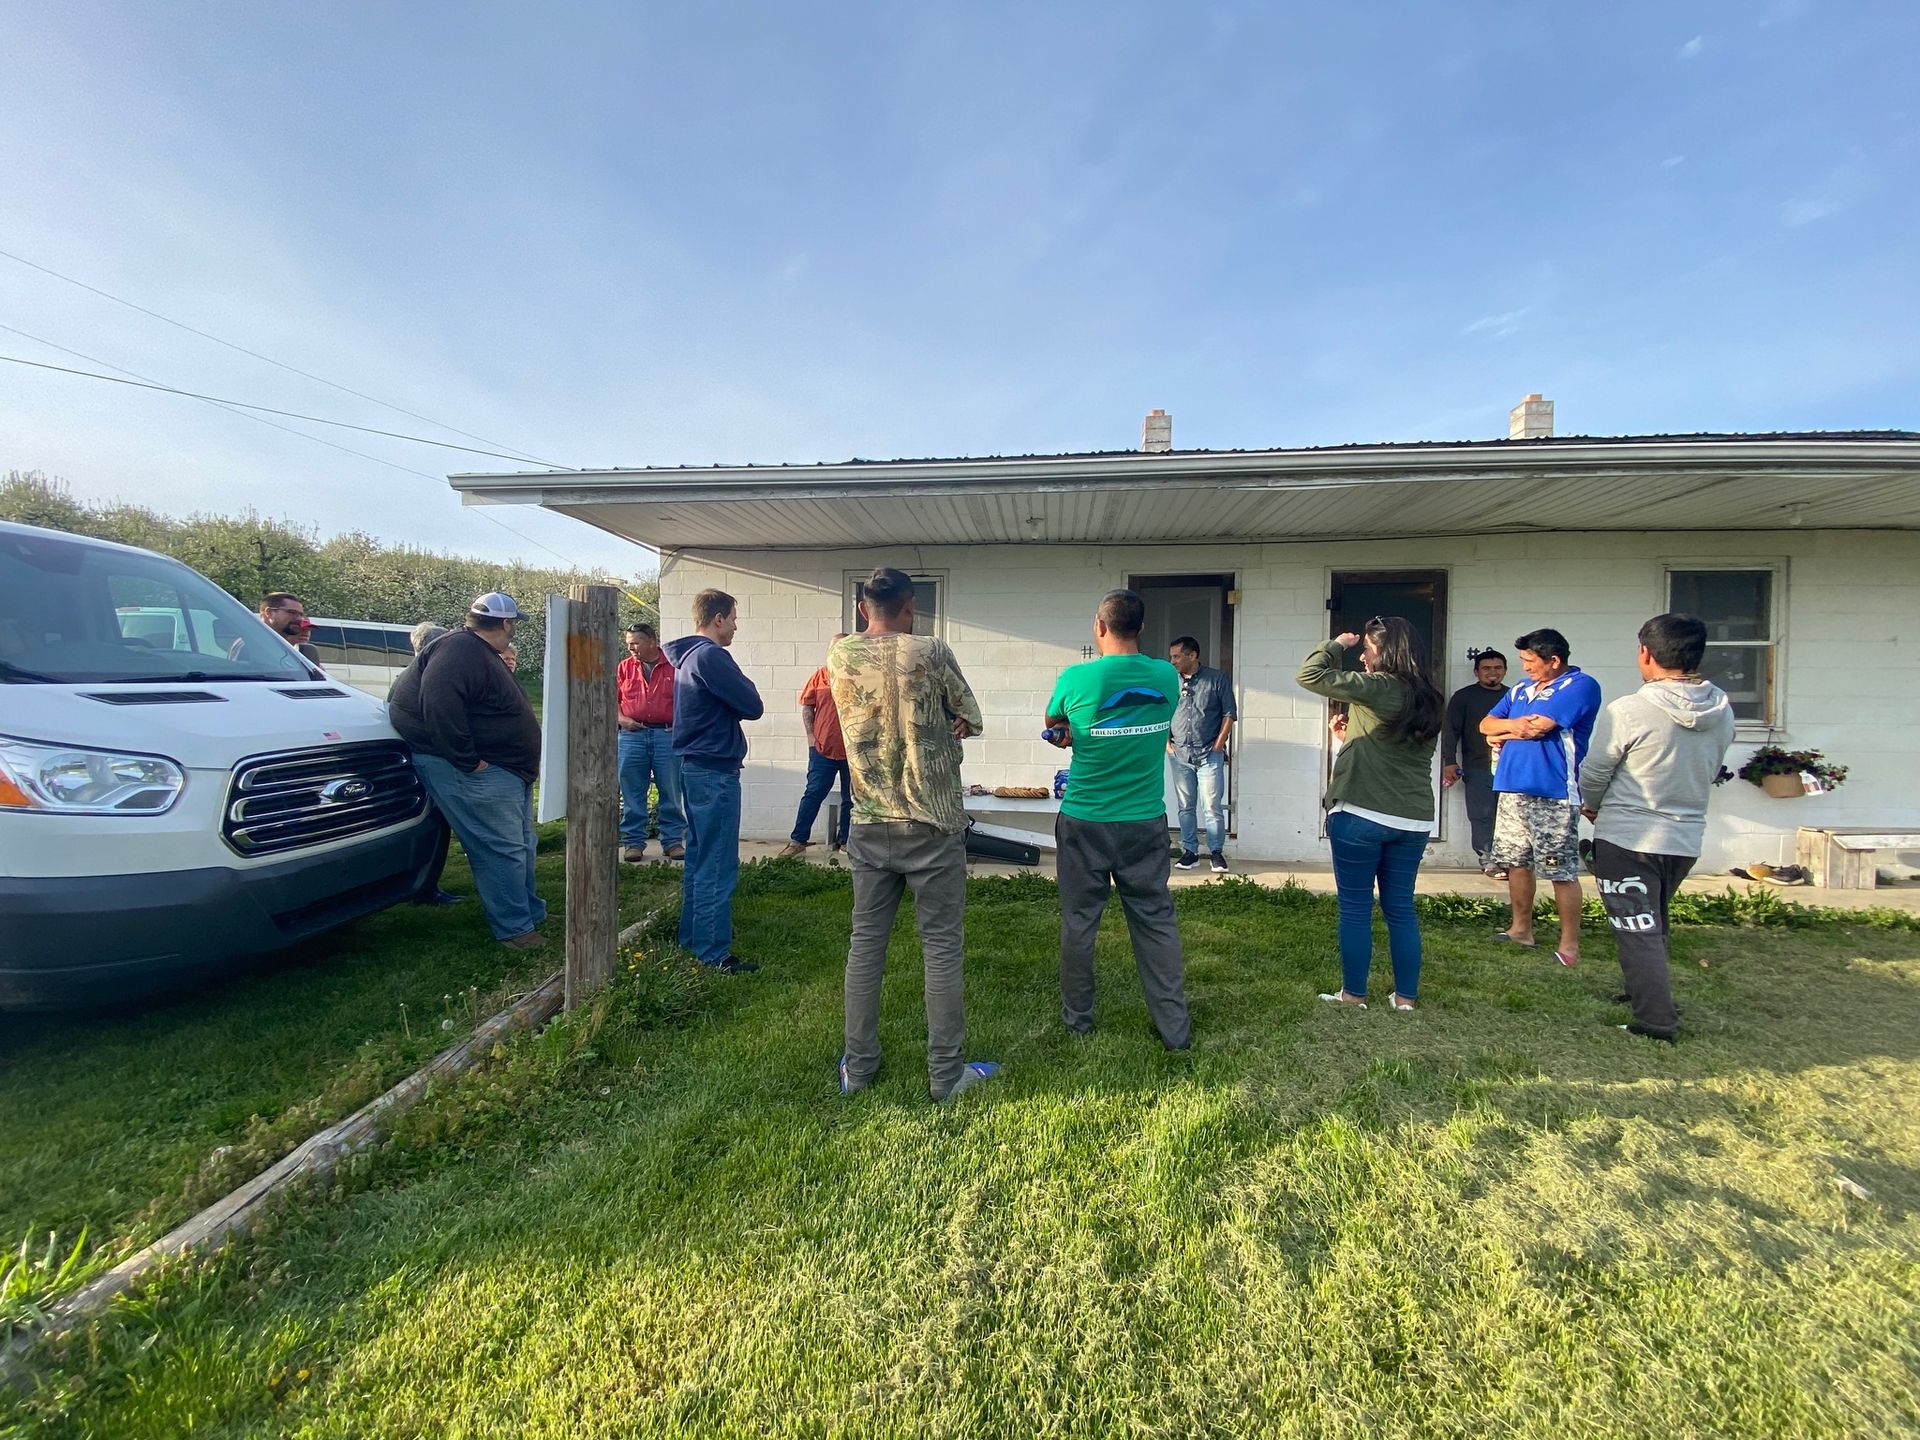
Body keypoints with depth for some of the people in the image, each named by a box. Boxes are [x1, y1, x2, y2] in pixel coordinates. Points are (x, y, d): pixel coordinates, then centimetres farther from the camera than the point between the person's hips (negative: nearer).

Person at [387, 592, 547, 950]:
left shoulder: (482, 654, 18)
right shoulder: (461, 650, -16)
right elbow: (438, 702, -30)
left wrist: (528, 761, 19)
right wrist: (468, 760, -26)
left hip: (508, 771, 11)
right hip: (477, 773, -11)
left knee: (520, 846, 16)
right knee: (502, 850, -7)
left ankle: (532, 914, 27)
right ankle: (514, 929, 1)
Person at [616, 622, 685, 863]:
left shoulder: (674, 666, 3)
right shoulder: (623, 668, 10)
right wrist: (621, 719, -4)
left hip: (668, 735, -2)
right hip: (632, 735, 2)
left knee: (671, 793, 3)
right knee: (632, 794, 6)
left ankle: (673, 841, 13)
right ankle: (633, 842, 16)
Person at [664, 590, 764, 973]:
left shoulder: (686, 655, 14)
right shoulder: (710, 656, -17)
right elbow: (753, 707, -16)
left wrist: (734, 698, -1)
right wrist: (742, 684, 1)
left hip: (694, 766, 10)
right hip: (715, 770, -10)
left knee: (699, 857, 19)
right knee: (718, 866, -4)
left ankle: (693, 935, 30)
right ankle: (713, 952, 3)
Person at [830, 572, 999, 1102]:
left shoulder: (839, 656, -1)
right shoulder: (931, 652, -12)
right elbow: (971, 721, -1)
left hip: (869, 827, 4)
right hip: (933, 826, -4)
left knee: (866, 942, 14)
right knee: (942, 947, 7)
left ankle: (857, 1066, 26)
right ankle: (946, 1073, 18)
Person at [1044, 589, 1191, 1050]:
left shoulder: (1076, 678, -13)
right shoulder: (1167, 677, -3)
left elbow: (1054, 726, 6)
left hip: (1085, 823, -2)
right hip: (1146, 822, 3)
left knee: (1079, 921, 12)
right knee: (1156, 921, 12)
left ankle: (1078, 1018, 27)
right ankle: (1174, 1027, 20)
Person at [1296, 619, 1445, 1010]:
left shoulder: (1378, 688, -12)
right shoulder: (1428, 700, 10)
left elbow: (1309, 675, -15)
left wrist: (1337, 645, 0)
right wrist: (1351, 737, 19)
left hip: (1360, 815, -7)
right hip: (1413, 821, 7)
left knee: (1355, 908, 4)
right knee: (1401, 909, 14)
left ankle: (1353, 994, 13)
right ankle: (1406, 997, 21)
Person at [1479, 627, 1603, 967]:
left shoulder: (1580, 685, -7)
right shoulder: (1521, 689, 16)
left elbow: (1540, 725, -17)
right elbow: (1486, 724, 12)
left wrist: (1505, 730, 1)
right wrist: (1515, 725, -9)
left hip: (1553, 794, -7)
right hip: (1512, 789, 8)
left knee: (1562, 871, -1)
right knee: (1516, 862, 14)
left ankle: (1570, 944, 8)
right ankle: (1521, 928, 26)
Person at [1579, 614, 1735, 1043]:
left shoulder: (1629, 710, -20)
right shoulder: (1722, 713, 0)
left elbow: (1593, 775, -10)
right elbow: (1706, 774, 11)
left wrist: (1592, 807, 11)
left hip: (1627, 838, -7)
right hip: (1686, 838, 7)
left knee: (1638, 931, 3)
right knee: (1652, 924, 24)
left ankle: (1656, 1020, 6)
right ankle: (1644, 992, 40)